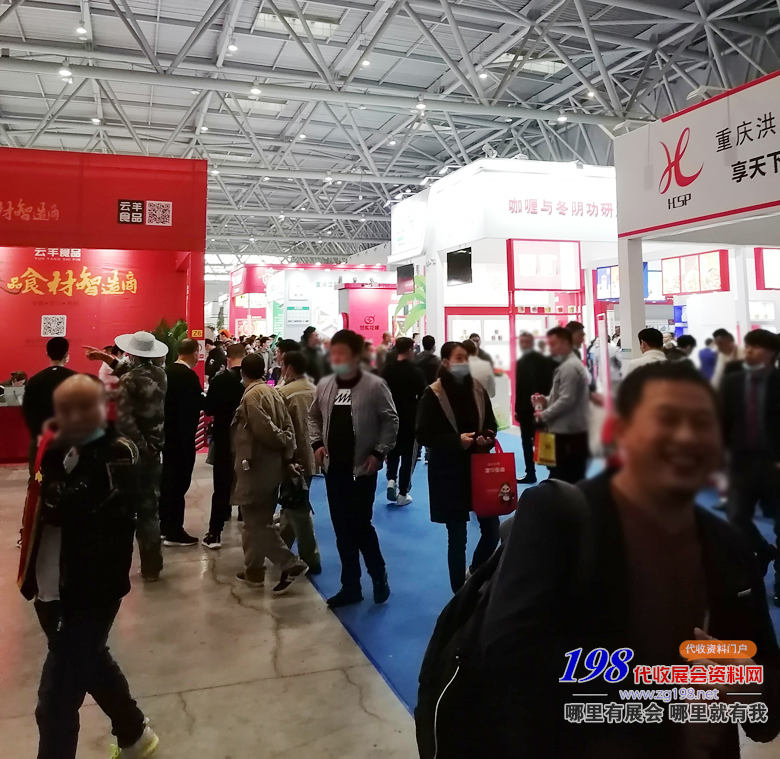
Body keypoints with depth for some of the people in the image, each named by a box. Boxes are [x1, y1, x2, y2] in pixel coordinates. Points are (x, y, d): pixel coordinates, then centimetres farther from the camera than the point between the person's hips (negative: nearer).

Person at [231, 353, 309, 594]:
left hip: (256, 468, -8)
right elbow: (287, 426, 3)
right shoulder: (272, 392, 7)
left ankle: (291, 565, -3)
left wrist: (284, 444, -6)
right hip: (271, 468, 9)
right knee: (258, 521, 17)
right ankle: (254, 571, 26)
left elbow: (265, 430, -22)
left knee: (256, 523, 0)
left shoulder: (251, 395, -17)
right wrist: (288, 454, 0)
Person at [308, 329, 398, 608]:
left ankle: (379, 577, 24)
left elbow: (390, 421, -6)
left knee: (360, 526, -2)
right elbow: (313, 416, 17)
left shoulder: (375, 385, -11)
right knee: (342, 530, 11)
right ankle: (350, 587, 24)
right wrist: (317, 443, 3)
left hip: (362, 469, -5)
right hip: (334, 468, 5)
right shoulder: (324, 386, 3)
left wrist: (379, 453, -12)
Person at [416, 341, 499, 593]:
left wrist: (487, 438, -10)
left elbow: (491, 425, 13)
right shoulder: (433, 395, -9)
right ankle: (460, 590, 24)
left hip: (479, 467, 4)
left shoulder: (478, 390, 3)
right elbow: (424, 435, -10)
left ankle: (476, 574, 33)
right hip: (448, 472, -4)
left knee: (492, 528, 5)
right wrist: (457, 441, -21)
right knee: (457, 536, 6)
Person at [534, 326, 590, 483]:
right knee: (575, 480, 13)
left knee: (559, 481, -7)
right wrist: (546, 400, 9)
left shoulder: (569, 367, -14)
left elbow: (566, 400, -19)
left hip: (566, 434, -10)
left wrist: (544, 415, -9)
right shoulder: (573, 364, 19)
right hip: (574, 432, 10)